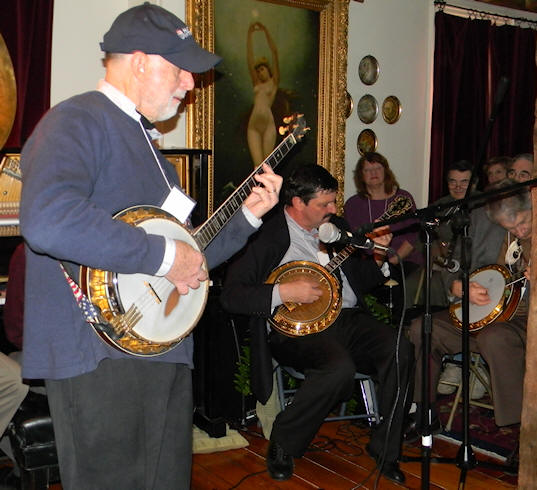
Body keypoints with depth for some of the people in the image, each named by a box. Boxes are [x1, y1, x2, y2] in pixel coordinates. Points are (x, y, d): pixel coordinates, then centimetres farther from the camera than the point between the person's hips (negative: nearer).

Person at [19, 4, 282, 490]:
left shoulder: (147, 145, 20)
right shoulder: (77, 122, -10)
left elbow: (188, 257, 25)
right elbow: (47, 221, -32)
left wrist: (247, 215, 14)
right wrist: (164, 255, -24)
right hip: (98, 356, -9)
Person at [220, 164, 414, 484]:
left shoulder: (336, 225, 17)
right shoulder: (267, 236, -4)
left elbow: (361, 281, 25)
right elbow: (231, 295, -11)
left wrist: (378, 259, 5)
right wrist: (283, 293, -19)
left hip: (349, 317, 6)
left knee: (400, 350, -20)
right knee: (340, 368, -34)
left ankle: (385, 448, -4)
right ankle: (283, 445, -9)